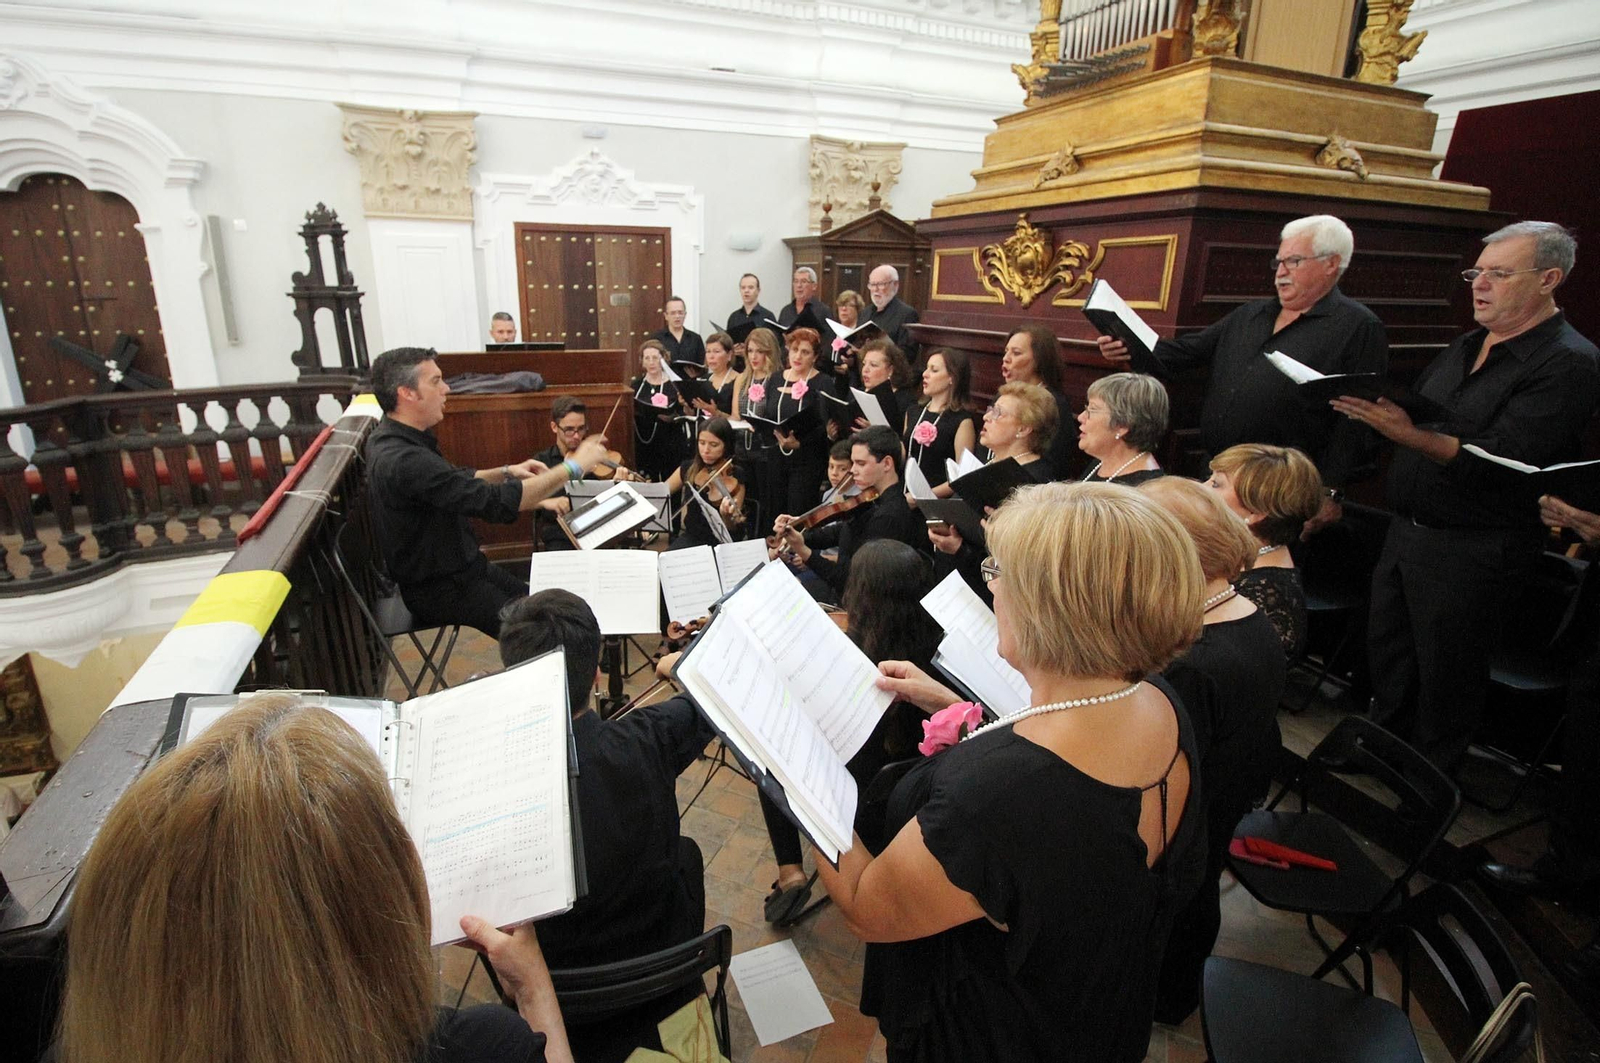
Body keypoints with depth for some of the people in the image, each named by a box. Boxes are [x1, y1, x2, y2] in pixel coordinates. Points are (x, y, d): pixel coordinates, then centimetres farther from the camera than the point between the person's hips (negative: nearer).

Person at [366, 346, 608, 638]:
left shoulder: (394, 439, 1)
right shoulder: (402, 460, -31)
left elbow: (455, 482, 16)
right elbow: (499, 503, -35)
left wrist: (506, 472, -1)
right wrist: (574, 467, -28)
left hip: (455, 565, 10)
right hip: (440, 590, -10)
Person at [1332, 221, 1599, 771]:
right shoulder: (1467, 347, 13)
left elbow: (1498, 463, -24)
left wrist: (1409, 435, -37)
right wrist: (1376, 411, -3)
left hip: (1470, 550, -7)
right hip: (1407, 530, 8)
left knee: (1445, 669, 6)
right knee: (1385, 645, 16)